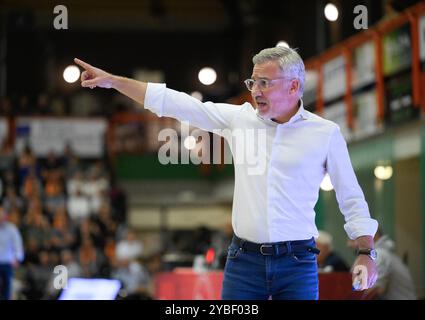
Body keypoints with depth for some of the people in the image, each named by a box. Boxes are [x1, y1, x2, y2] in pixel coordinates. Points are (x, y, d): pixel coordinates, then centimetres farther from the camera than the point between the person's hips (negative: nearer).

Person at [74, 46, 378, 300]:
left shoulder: (326, 133, 0)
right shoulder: (240, 117, 7)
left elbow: (352, 199, 5)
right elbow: (179, 104, 8)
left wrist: (367, 252, -3)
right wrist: (113, 80, 6)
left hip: (297, 264, -2)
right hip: (244, 258, 2)